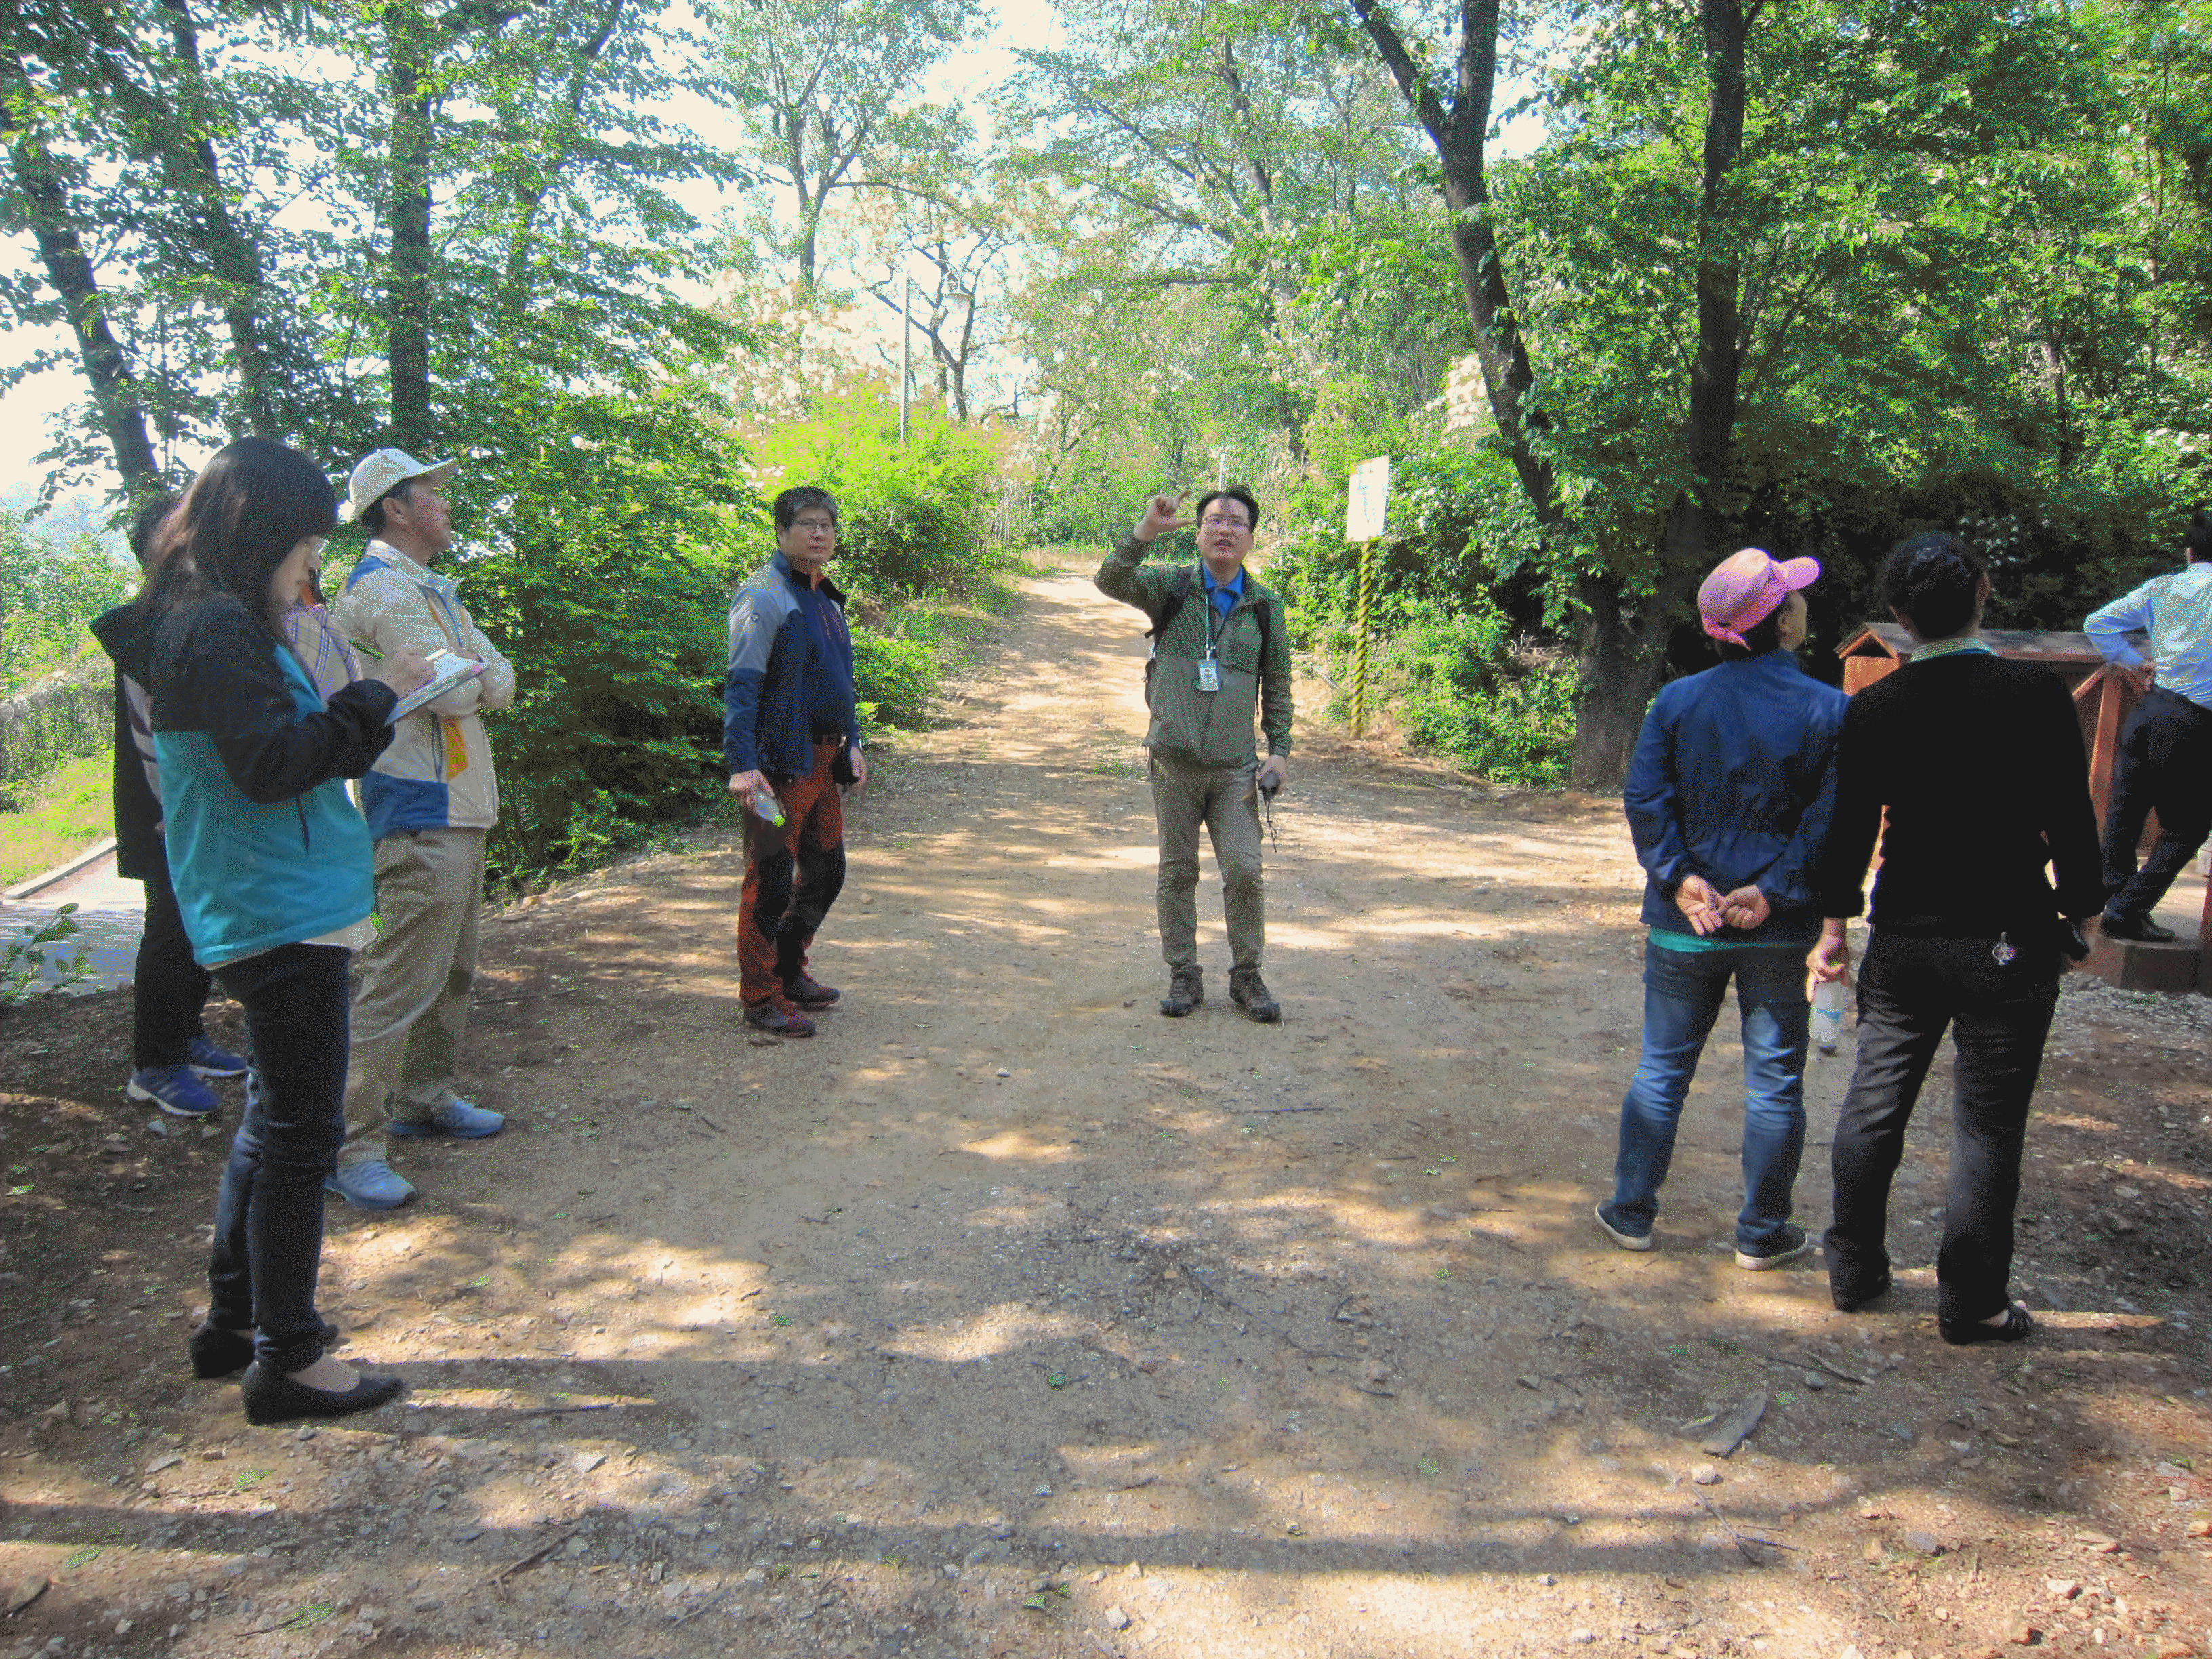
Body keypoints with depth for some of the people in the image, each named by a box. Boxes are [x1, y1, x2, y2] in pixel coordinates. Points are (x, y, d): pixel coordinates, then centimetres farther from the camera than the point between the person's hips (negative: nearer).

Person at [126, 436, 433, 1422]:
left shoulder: (213, 624, 15)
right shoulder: (218, 628, -17)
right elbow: (271, 764, -23)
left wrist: (367, 709, 7)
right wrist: (375, 695, -14)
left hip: (270, 912, 11)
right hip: (281, 915, -11)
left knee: (275, 1120, 19)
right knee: (297, 1132, -2)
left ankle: (234, 1319, 31)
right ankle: (284, 1359, 9)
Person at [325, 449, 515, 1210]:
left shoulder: (430, 588, 19)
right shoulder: (383, 587, -13)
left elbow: (499, 682, 11)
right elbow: (451, 692, -20)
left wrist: (478, 676, -10)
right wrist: (473, 671, 0)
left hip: (458, 806, 11)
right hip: (421, 814, -11)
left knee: (451, 972, 18)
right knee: (400, 983, -10)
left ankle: (424, 1099, 30)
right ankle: (351, 1147, -5)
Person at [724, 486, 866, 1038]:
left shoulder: (825, 598, 16)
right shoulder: (765, 596, -12)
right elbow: (742, 685, -18)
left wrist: (851, 744, 20)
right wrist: (742, 765, -25)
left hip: (823, 759, 9)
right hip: (781, 763, -9)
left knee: (825, 872, 17)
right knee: (771, 880, -1)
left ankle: (788, 970, 33)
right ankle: (761, 996, 10)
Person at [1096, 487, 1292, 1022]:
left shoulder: (1265, 606, 7)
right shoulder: (1171, 587, 2)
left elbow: (1278, 685, 12)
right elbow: (1111, 582, -16)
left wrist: (1279, 749, 4)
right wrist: (1146, 532, -29)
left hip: (1236, 766, 1)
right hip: (1175, 760, -1)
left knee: (1244, 869, -4)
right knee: (1177, 872, 7)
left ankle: (1247, 975, 13)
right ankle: (1184, 975, 20)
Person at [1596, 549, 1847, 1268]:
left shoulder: (1677, 700, -1)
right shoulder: (1829, 709, -6)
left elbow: (1646, 798, -8)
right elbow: (1829, 821, -12)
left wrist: (1680, 879, -9)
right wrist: (1774, 890, -12)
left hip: (1685, 921, 2)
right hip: (1779, 929, -2)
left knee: (1662, 1069, 12)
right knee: (1774, 1080, 11)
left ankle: (1632, 1213, 20)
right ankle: (1762, 1233, 21)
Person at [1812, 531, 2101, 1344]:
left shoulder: (1872, 708, -4)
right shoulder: (2037, 693, -11)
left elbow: (1849, 828, 1)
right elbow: (2070, 820, -8)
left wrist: (1834, 926, 10)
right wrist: (2079, 908, 6)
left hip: (1903, 941, 3)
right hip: (2008, 942, -3)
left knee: (1874, 1104, 14)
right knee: (1987, 1124, 7)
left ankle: (1854, 1269, 26)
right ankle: (1971, 1302, 15)